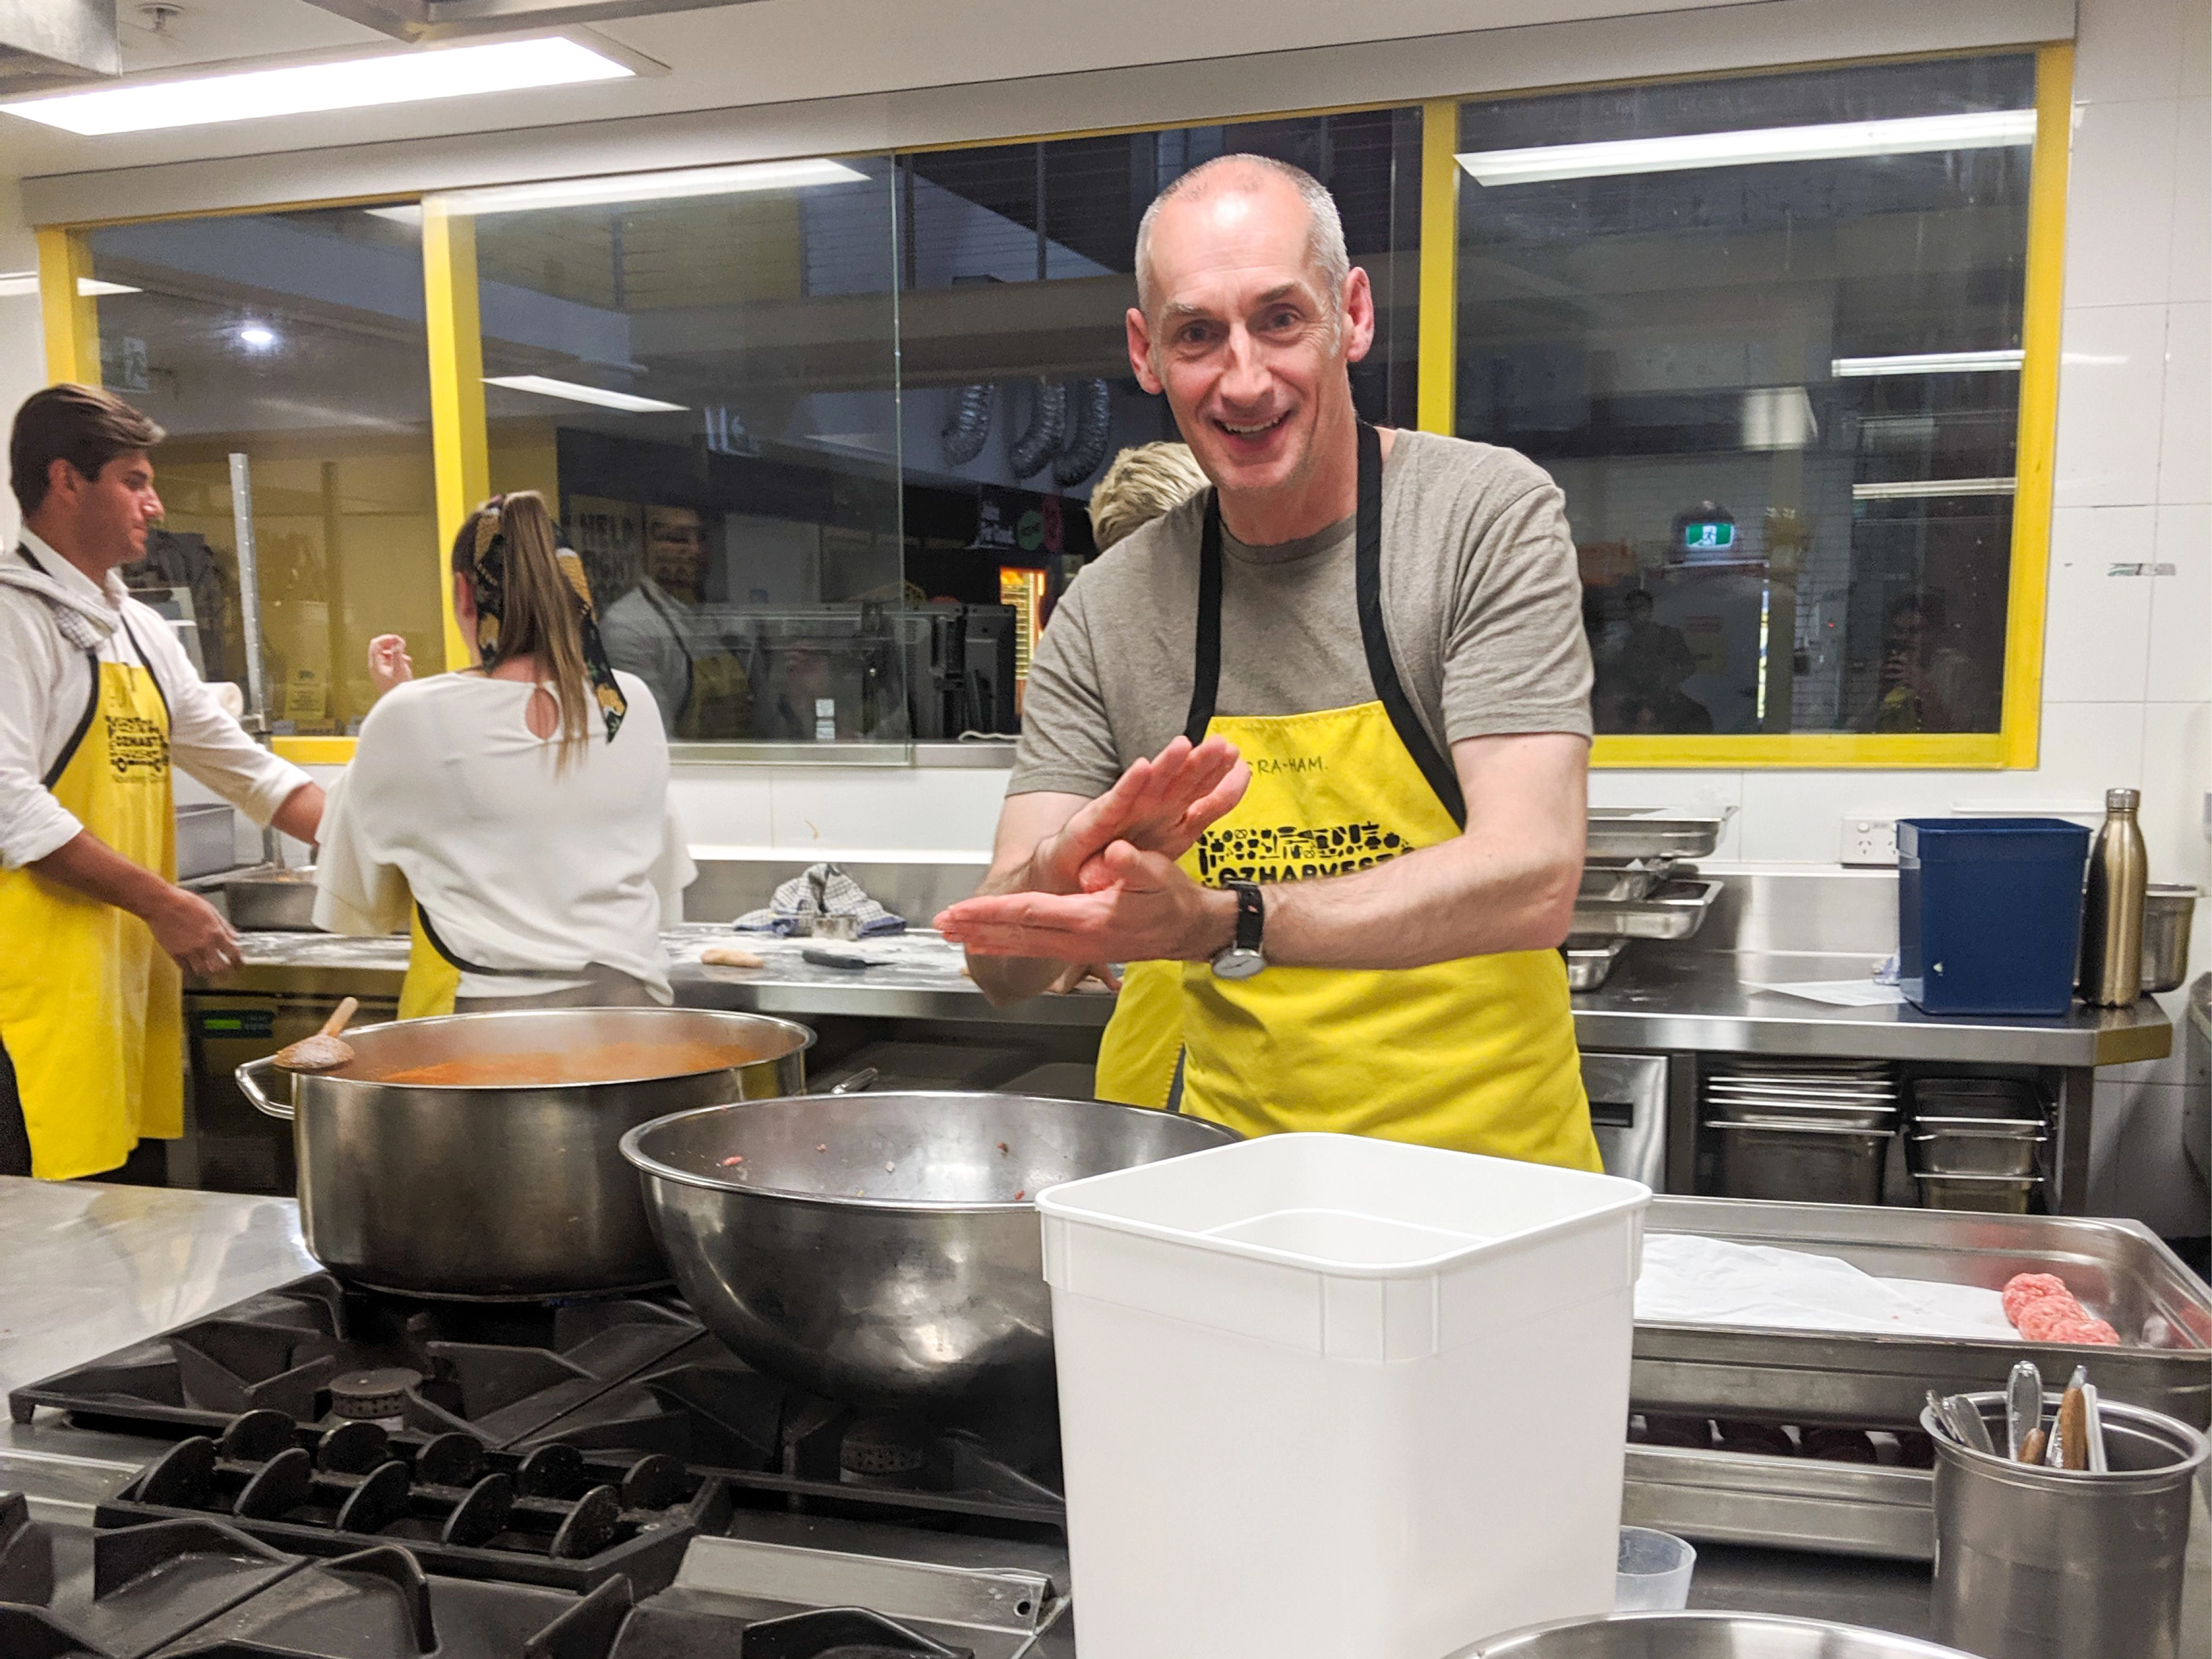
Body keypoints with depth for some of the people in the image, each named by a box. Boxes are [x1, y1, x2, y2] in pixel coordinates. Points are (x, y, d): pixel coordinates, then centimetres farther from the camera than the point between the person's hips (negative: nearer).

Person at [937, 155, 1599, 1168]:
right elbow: (1002, 961, -3)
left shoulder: (1489, 515, -8)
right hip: (1236, 1153, 2)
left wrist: (1216, 922, -30)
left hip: (1490, 1155, -1)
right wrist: (1072, 865, -25)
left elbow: (1531, 880, -19)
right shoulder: (1103, 613, 0)